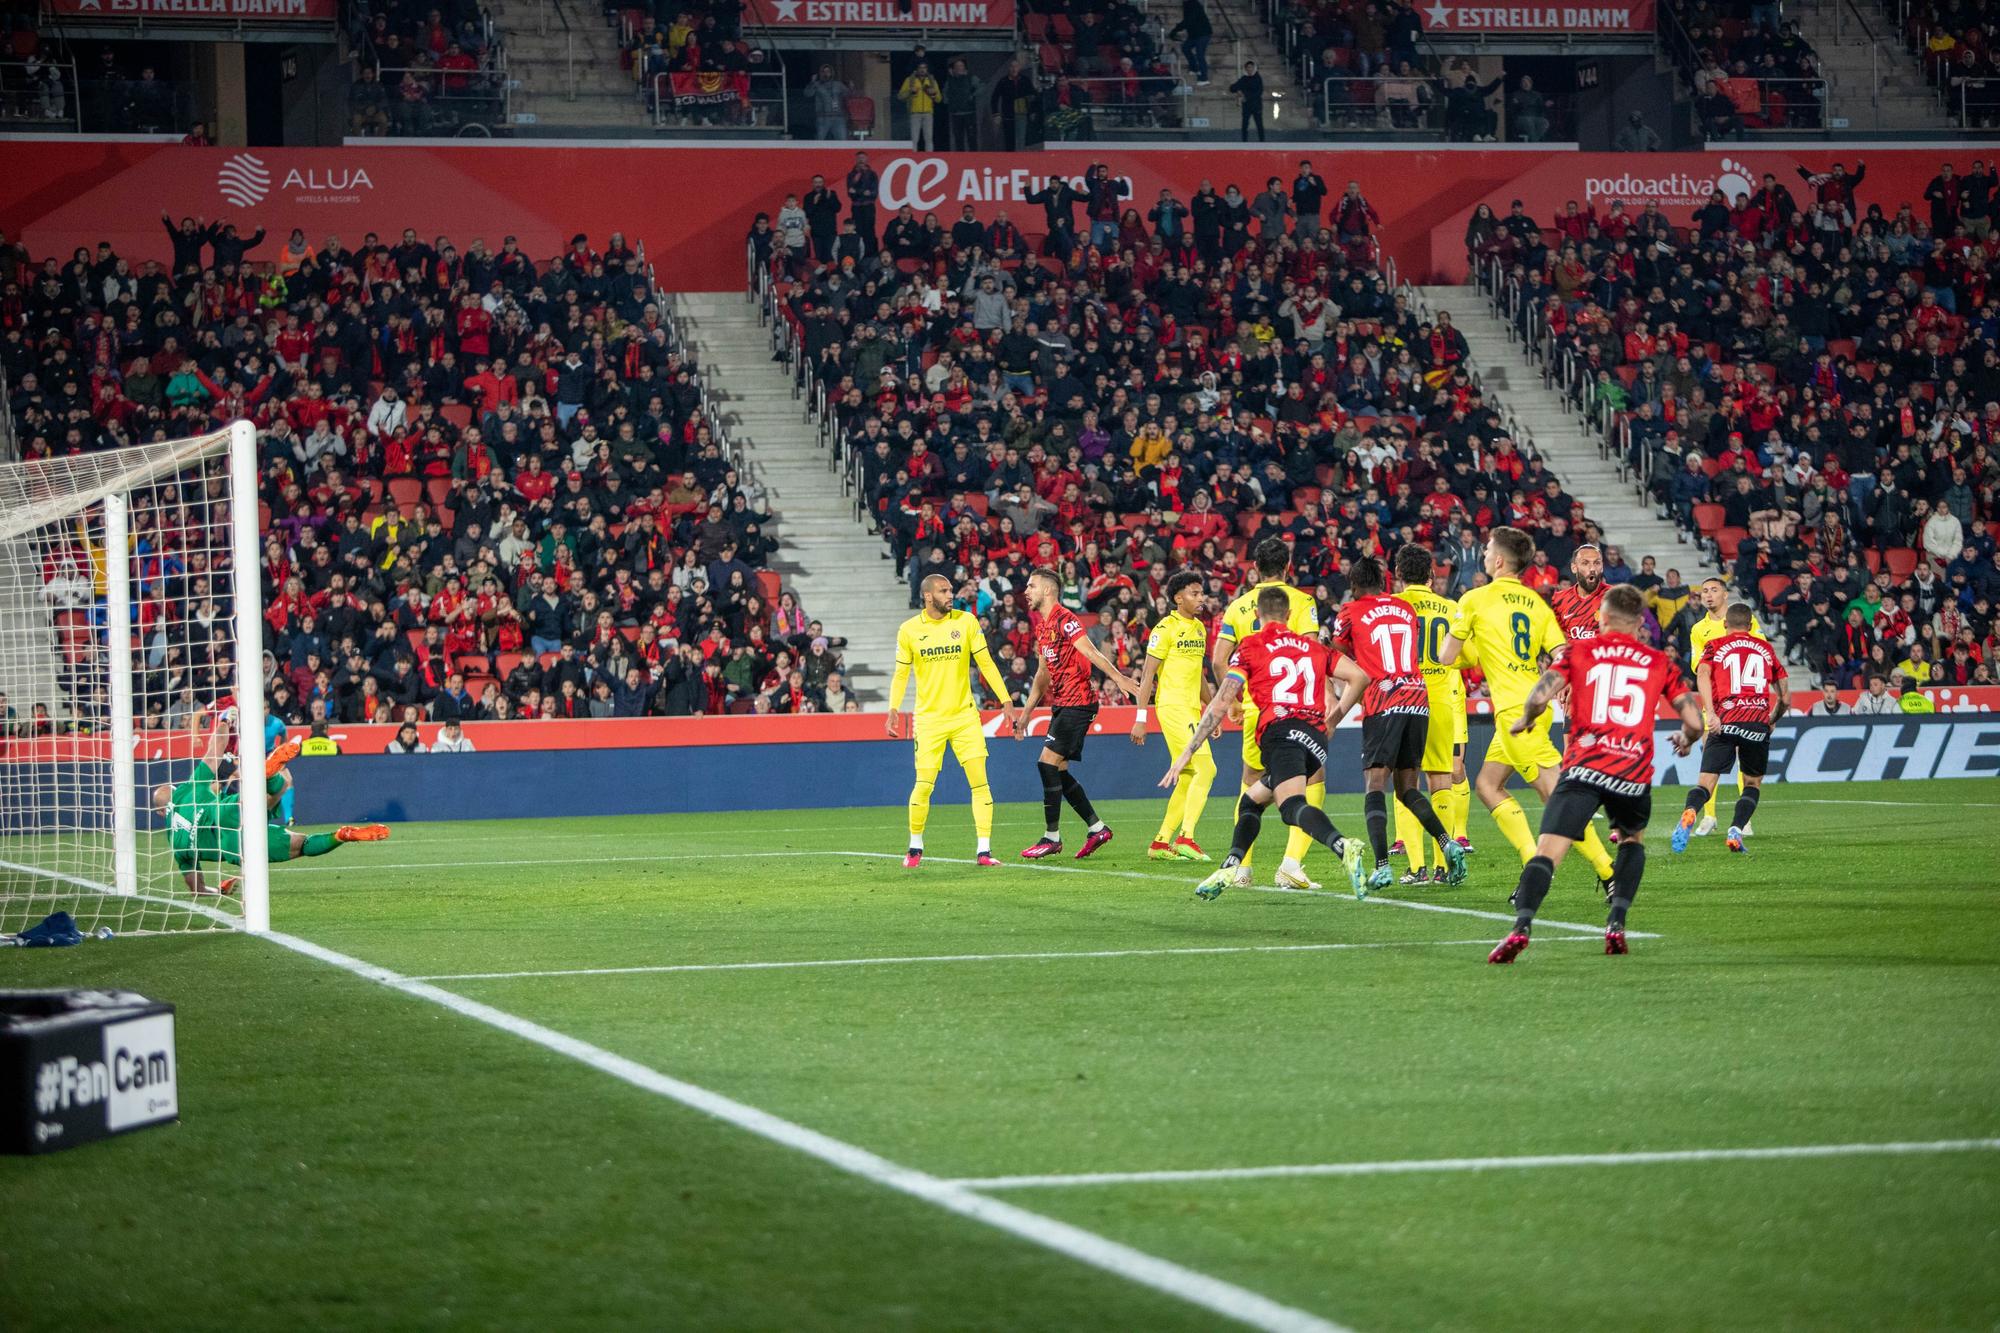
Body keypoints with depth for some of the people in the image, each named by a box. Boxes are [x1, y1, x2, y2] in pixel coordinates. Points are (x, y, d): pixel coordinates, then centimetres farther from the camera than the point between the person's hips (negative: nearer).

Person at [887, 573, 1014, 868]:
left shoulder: (966, 621, 0)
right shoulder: (909, 630, -1)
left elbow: (986, 663, 4)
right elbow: (901, 674, 6)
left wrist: (1005, 700, 0)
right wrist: (894, 709, -7)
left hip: (965, 714, 1)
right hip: (928, 718, -1)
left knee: (979, 782, -7)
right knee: (924, 785, -5)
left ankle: (984, 850, -3)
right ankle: (915, 848, 14)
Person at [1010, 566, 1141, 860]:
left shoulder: (1064, 620, -12)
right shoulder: (1041, 624, 16)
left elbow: (1090, 652, -24)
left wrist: (1117, 677, -37)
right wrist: (1026, 712, 28)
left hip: (1077, 701, -9)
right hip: (1061, 704, 9)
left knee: (1048, 763, -12)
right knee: (1058, 770, 8)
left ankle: (1052, 837, -6)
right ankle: (1096, 827, 16)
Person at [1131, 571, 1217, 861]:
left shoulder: (1199, 628, 16)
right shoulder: (1166, 628, -9)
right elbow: (1147, 674, -9)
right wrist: (1140, 718, -13)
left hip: (1191, 708, 9)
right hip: (1172, 706, -9)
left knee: (1189, 779, 8)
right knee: (1205, 768, -17)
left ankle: (1161, 843, 14)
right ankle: (1185, 837, -19)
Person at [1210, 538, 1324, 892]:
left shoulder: (1237, 606, 7)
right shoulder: (1302, 601, -3)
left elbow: (1218, 661, 2)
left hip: (1254, 708, 3)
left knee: (1251, 786, 18)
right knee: (1312, 785, 4)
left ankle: (1241, 867, 16)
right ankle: (1292, 862, -12)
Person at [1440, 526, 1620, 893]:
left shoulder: (1476, 599, -3)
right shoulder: (1538, 603, 13)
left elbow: (1446, 657, 2)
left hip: (1515, 711, -8)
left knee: (1556, 793, -11)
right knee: (1487, 784, 15)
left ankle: (1607, 873, -17)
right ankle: (1535, 864, 6)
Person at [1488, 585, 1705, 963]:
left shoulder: (1577, 651, 9)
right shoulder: (1659, 663, 14)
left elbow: (1539, 696, -5)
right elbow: (1694, 721, 10)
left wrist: (1524, 719, 17)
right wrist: (1686, 741, 32)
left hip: (1584, 765, -2)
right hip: (1634, 773, 2)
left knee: (1548, 851, -9)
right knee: (1633, 839, 29)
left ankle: (1521, 927, -30)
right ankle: (1616, 923, 12)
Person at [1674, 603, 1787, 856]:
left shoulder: (1715, 646, 15)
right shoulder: (1765, 648, 21)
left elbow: (1702, 674, -8)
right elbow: (1783, 697, 21)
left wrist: (1710, 713, -16)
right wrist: (1773, 720, 39)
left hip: (1724, 722, -1)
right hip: (1758, 722, 1)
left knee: (1706, 781, -4)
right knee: (1753, 783, 17)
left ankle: (1690, 813, -36)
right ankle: (1736, 830, -5)